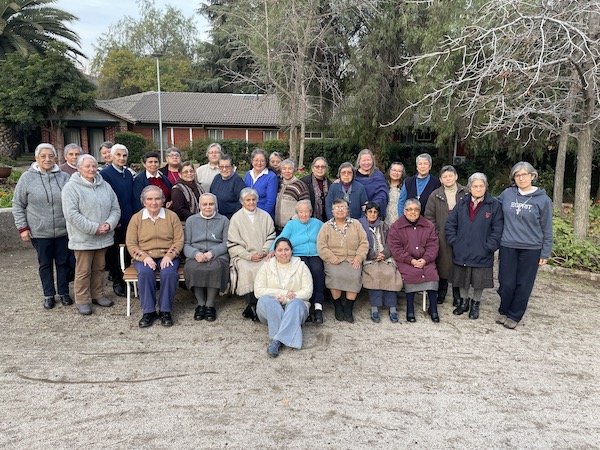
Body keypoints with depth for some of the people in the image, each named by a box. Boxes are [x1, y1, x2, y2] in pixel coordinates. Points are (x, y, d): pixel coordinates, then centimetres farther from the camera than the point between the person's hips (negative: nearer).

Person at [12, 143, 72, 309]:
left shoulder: (64, 177, -1)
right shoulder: (27, 178, -3)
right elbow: (18, 204, 2)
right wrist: (22, 227, -3)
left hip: (63, 230, 1)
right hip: (40, 232, -1)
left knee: (64, 262, 11)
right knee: (45, 264, 12)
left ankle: (64, 292, 27)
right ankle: (49, 295, 26)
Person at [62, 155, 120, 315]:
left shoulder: (105, 186, 9)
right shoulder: (71, 187, -8)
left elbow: (115, 209, 9)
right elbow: (71, 214, -17)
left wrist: (109, 224, -11)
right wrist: (94, 228, -19)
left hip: (103, 237, 5)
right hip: (83, 239, -5)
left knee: (99, 268, 16)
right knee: (83, 271, 3)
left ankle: (97, 295, 31)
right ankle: (82, 300, 17)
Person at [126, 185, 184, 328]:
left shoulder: (172, 216, 6)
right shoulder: (136, 218, 7)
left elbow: (178, 240, 2)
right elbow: (130, 243, 2)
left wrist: (169, 256, -14)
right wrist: (144, 257, -14)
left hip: (167, 256, 0)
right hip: (144, 257, 1)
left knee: (169, 273, -31)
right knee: (145, 272, -32)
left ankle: (165, 311, -15)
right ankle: (148, 311, -18)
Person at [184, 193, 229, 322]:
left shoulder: (223, 220, 16)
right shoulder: (191, 220, 20)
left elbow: (226, 243, 5)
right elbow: (186, 244, 11)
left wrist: (212, 252, -13)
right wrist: (195, 253, -11)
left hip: (218, 255, -1)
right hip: (196, 256, 1)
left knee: (215, 267, -36)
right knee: (192, 268, -33)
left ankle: (210, 304, -21)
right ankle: (200, 304, -17)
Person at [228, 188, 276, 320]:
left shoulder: (265, 216, 14)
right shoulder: (236, 218, 7)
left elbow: (271, 237, 12)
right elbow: (233, 244, 1)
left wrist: (264, 251, -6)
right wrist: (249, 255, -10)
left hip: (263, 255, 2)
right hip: (243, 255, -1)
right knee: (246, 270, -33)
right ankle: (251, 305, -24)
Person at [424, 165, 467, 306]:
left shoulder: (465, 194, 2)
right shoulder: (435, 195, 5)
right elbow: (429, 216, 5)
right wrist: (436, 232, -1)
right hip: (442, 237, 1)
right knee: (442, 265, 6)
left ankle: (457, 296, 18)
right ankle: (441, 293, 22)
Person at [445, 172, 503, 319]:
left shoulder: (494, 205, -6)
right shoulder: (462, 203, 3)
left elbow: (497, 229, -7)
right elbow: (450, 224, 5)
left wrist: (489, 247, -11)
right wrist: (454, 241, -3)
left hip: (482, 254, -2)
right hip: (461, 252, 3)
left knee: (479, 281, 10)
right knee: (462, 281, 15)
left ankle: (475, 304, 31)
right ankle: (464, 302, 34)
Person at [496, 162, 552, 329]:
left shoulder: (543, 199, -4)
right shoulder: (507, 194, 0)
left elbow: (546, 229, 1)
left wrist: (545, 253, 0)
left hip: (531, 249, -1)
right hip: (508, 246, 1)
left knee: (523, 285, 8)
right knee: (506, 283, 5)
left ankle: (514, 316, 24)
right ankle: (503, 311, 28)